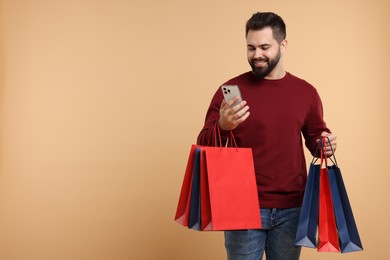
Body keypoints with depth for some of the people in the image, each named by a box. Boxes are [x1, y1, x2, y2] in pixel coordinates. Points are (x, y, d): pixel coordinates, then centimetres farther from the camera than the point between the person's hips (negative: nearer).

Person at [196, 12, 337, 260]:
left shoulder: (306, 92, 4)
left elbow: (315, 138, 17)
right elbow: (204, 145, -5)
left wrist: (324, 144, -7)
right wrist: (222, 127, -26)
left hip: (292, 208, 3)